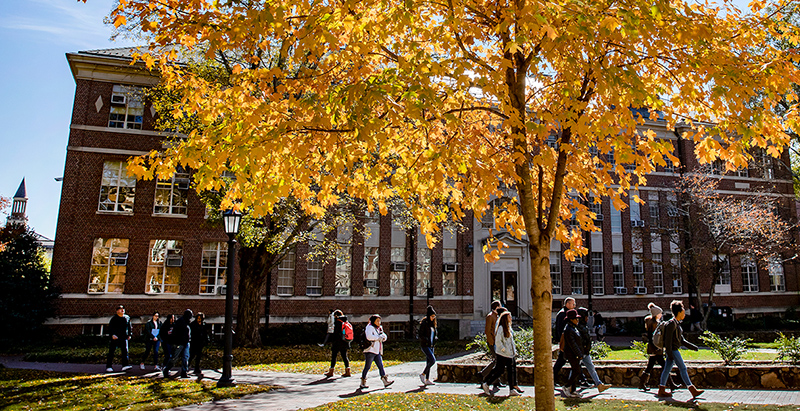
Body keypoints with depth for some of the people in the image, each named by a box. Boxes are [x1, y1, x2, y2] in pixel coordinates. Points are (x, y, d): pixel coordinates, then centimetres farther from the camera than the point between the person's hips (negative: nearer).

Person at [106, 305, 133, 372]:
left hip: (123, 338, 4)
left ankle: (125, 365, -10)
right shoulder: (114, 318, -4)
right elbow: (110, 328, -8)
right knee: (111, 352, 2)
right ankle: (108, 367, 9)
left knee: (125, 351, -6)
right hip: (114, 337, -4)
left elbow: (129, 327, 18)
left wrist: (129, 334, 9)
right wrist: (112, 335, -21)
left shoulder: (127, 318, 10)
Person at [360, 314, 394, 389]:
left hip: (377, 352, 8)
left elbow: (385, 337, 12)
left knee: (381, 366, 2)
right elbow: (369, 336, -24)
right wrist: (378, 337, -14)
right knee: (367, 367, -2)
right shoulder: (369, 327, -6)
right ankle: (362, 383, 6)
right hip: (370, 350, -8)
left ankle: (385, 381, -1)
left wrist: (382, 336, -11)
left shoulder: (379, 328, 19)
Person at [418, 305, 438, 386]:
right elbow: (420, 335, -14)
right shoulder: (424, 323, -11)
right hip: (425, 345, -7)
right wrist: (427, 340, -24)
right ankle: (423, 374, -2)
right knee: (433, 360, -16)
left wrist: (435, 338, -1)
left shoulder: (433, 324, 12)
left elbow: (435, 334, 20)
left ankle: (427, 380, 11)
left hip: (431, 346, 7)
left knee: (428, 362, 7)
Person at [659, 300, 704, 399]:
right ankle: (693, 390, 1)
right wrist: (669, 353, -21)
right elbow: (668, 339, -19)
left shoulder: (677, 323, 16)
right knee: (683, 368, -5)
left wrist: (692, 347, 18)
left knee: (667, 369, 8)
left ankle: (661, 390, 11)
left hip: (674, 350, 10)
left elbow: (681, 340, 22)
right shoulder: (671, 323, -14)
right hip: (672, 350, -10)